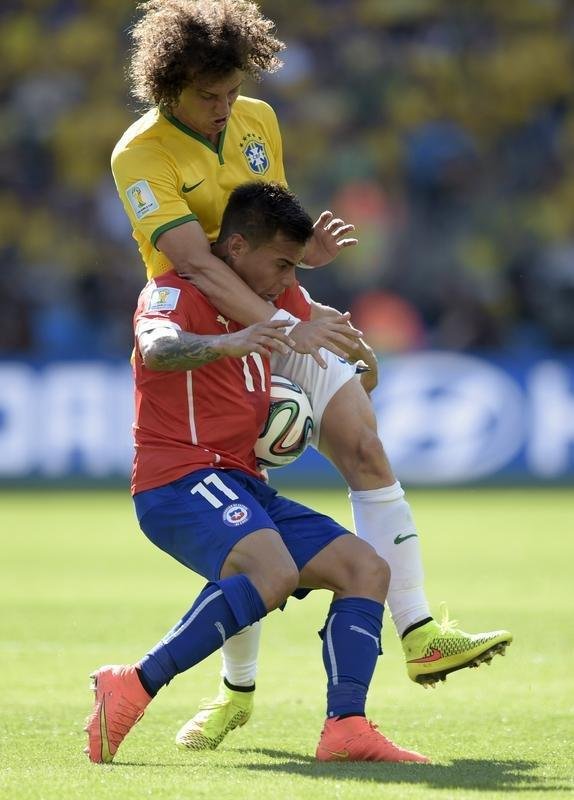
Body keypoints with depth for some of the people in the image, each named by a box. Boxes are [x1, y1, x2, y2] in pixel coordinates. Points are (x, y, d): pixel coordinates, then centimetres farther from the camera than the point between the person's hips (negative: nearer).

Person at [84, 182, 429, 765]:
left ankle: (345, 728, -16)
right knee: (275, 571, -34)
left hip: (242, 486, 9)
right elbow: (156, 349, -31)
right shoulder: (176, 292, -5)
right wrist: (227, 343, -48)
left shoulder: (261, 308, 20)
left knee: (365, 568, -2)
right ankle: (133, 687, -33)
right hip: (180, 482, -9)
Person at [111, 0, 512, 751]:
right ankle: (238, 690, 14)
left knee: (367, 450, -14)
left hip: (282, 320, 4)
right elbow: (195, 262, -26)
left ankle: (419, 636, -15)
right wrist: (278, 323, -36)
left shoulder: (258, 121, 4)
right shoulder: (140, 156, -15)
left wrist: (304, 251, -7)